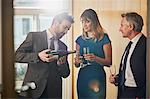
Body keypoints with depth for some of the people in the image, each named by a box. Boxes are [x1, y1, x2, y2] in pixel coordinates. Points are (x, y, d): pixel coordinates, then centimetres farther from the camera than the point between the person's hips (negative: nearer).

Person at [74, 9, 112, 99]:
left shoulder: (103, 38, -4)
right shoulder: (80, 40, 8)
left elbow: (109, 62, -6)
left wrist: (95, 58, -23)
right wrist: (77, 61, -9)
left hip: (97, 78, -4)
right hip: (83, 77, 4)